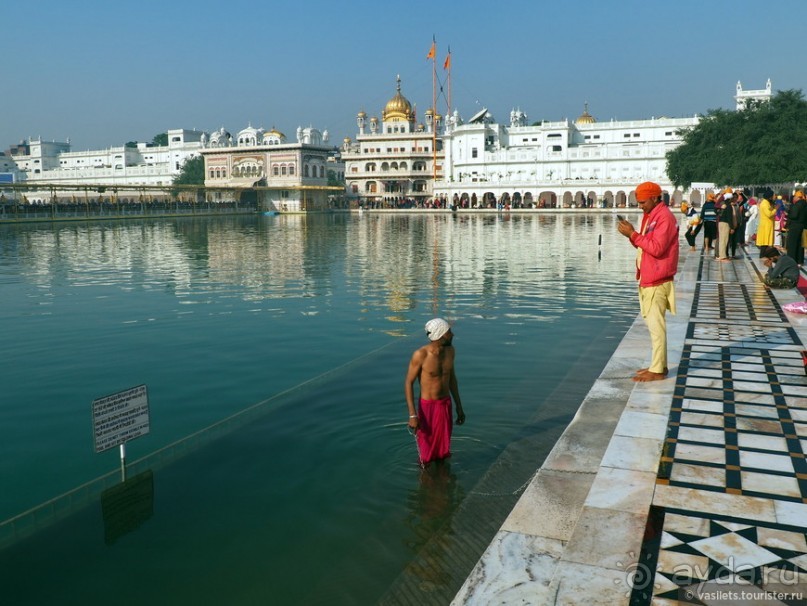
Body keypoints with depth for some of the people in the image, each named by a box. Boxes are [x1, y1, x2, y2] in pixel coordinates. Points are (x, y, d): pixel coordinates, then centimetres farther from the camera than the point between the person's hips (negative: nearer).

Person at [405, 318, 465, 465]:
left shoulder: (450, 350, -3)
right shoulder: (421, 355, -22)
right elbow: (408, 383, -15)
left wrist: (459, 407, 13)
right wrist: (412, 415, -20)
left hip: (446, 404, 5)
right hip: (427, 406, -5)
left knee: (444, 449, 17)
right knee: (426, 449, 9)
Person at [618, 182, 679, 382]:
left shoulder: (664, 217, -14)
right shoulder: (650, 216, 16)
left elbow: (656, 248, -22)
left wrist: (633, 234, -17)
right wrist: (631, 234, 2)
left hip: (657, 282, -10)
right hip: (647, 280, 10)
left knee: (656, 326, -6)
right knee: (653, 324, 14)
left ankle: (657, 371, -1)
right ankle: (659, 365, 23)